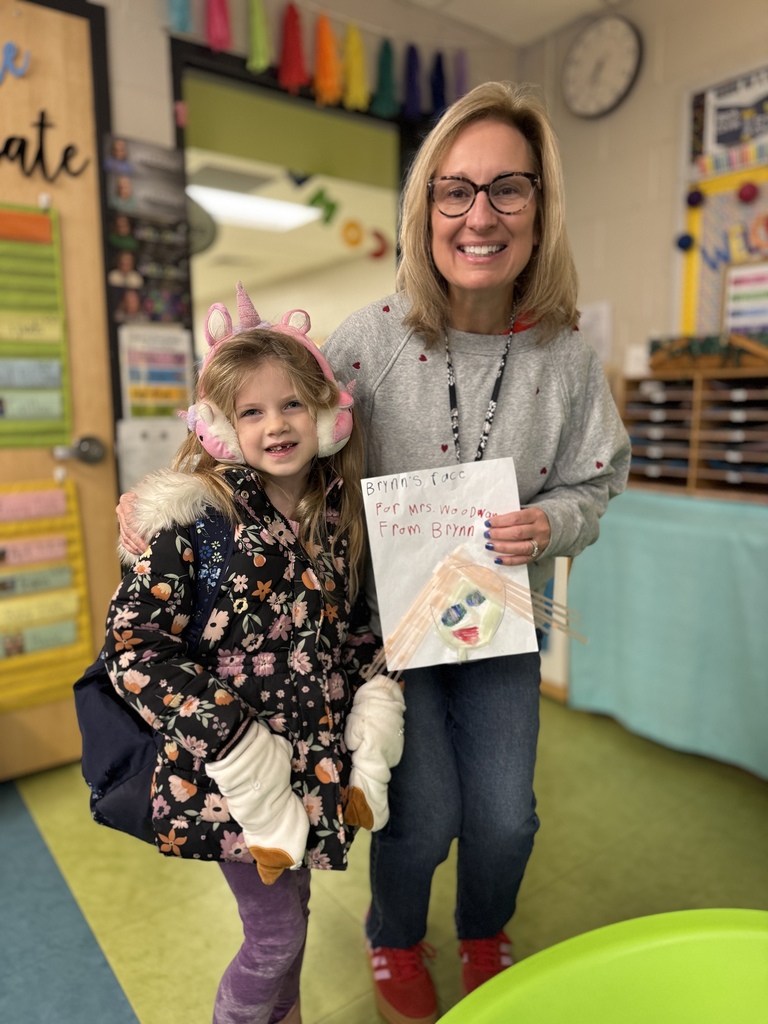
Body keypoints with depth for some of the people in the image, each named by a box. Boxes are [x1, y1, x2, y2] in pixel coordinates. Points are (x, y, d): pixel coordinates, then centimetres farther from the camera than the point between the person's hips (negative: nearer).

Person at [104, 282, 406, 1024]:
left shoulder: (337, 513, 0)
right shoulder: (196, 515, -16)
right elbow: (132, 644, -20)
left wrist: (373, 732, -3)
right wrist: (236, 751, -21)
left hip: (312, 761, 5)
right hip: (227, 772, -5)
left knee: (289, 904, 25)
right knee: (276, 933, 10)